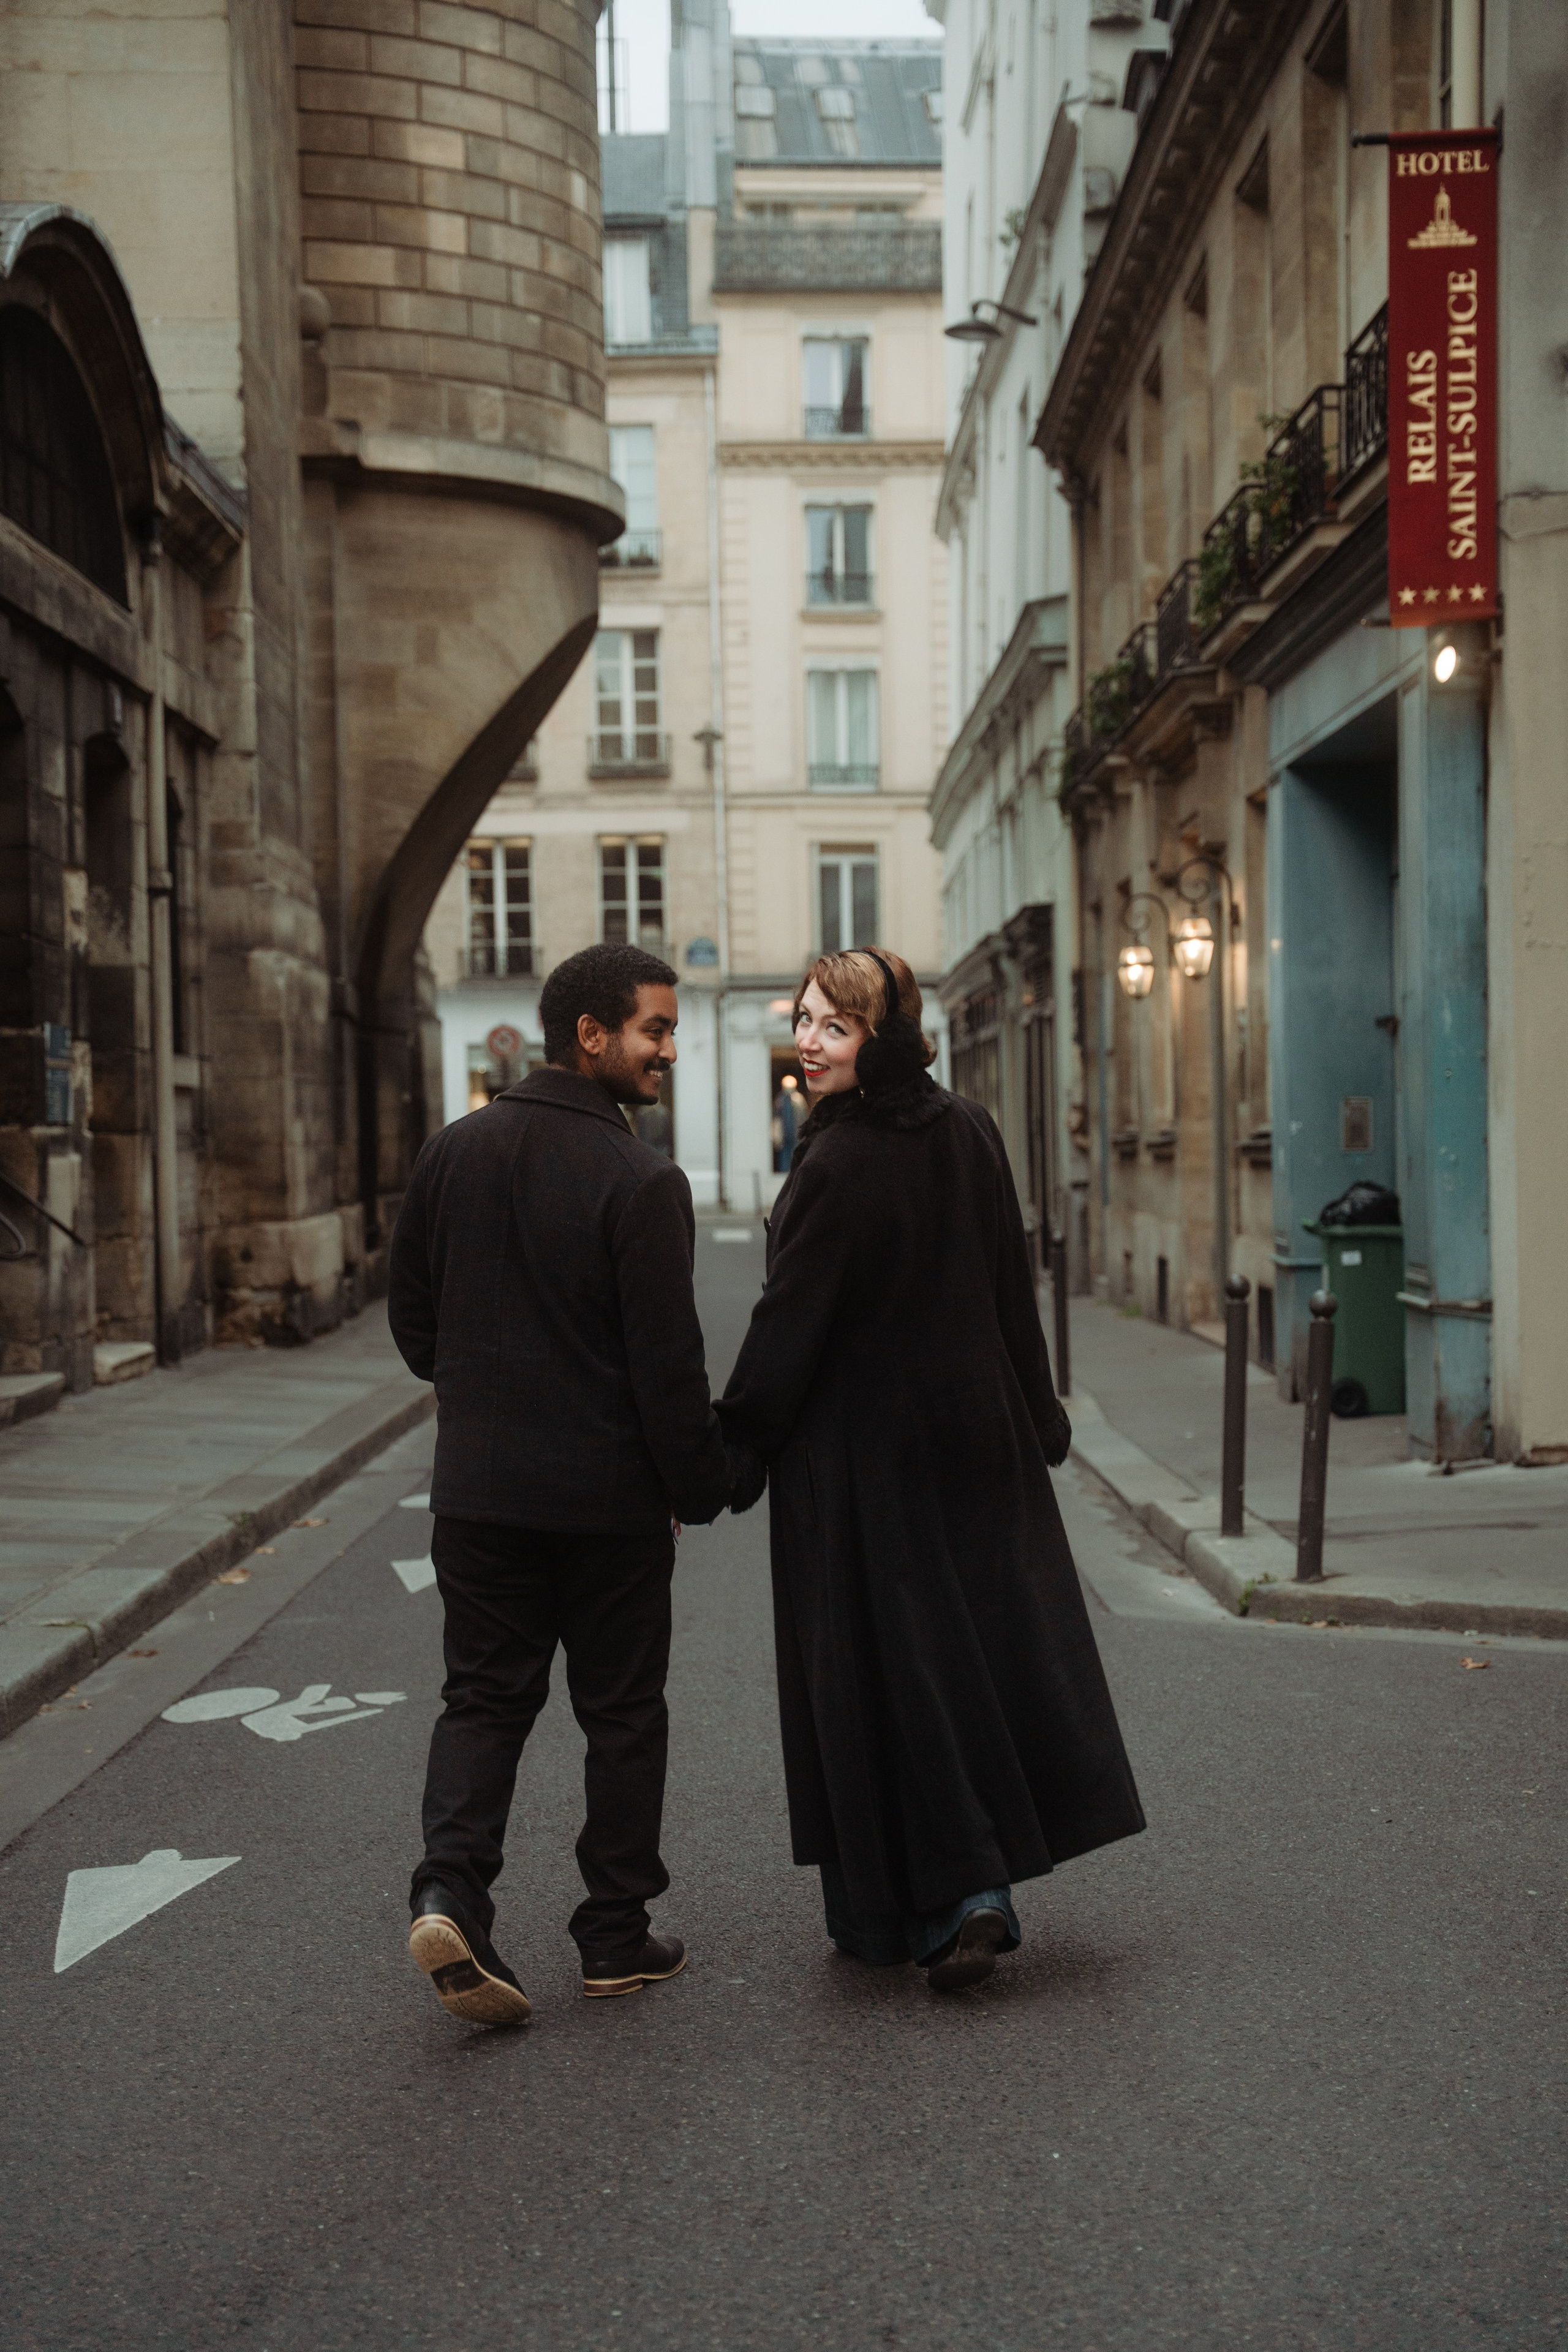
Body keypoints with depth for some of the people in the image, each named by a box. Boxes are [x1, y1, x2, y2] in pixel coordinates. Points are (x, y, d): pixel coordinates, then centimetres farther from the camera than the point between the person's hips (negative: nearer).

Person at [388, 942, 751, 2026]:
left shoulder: (454, 1153, 2)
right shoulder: (642, 1181, -16)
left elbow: (413, 1322, 10)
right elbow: (670, 1365, -16)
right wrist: (702, 1487, -3)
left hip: (477, 1485, 4)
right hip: (610, 1496, -4)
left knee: (485, 1694, 13)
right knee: (622, 1711, 10)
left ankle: (450, 1887, -6)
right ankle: (618, 1935, 19)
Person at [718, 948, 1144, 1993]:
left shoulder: (837, 1166, -20)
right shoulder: (971, 1132, 1)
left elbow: (786, 1330, -18)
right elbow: (1015, 1290, 7)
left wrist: (730, 1452, -9)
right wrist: (1040, 1421, 16)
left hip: (859, 1457, -6)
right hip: (980, 1436, 7)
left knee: (881, 1672, 5)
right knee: (994, 1638, 15)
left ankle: (951, 1896, 7)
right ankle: (982, 1885, 23)